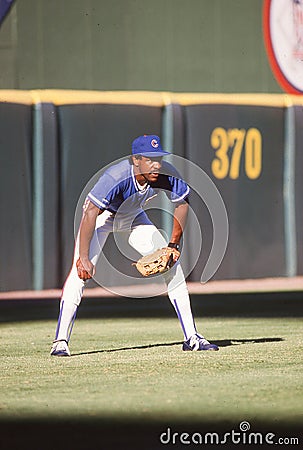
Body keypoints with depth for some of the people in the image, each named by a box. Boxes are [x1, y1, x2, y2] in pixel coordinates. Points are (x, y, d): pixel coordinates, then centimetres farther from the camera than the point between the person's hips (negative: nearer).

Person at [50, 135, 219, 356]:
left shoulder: (167, 175, -27)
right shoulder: (115, 178, -40)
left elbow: (182, 203, -8)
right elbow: (90, 214, -40)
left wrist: (174, 244, -12)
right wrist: (84, 258, -44)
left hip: (134, 217, 5)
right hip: (101, 214, -5)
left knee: (172, 264, -3)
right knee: (81, 270, -23)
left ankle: (191, 337, 4)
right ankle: (61, 342, -20)